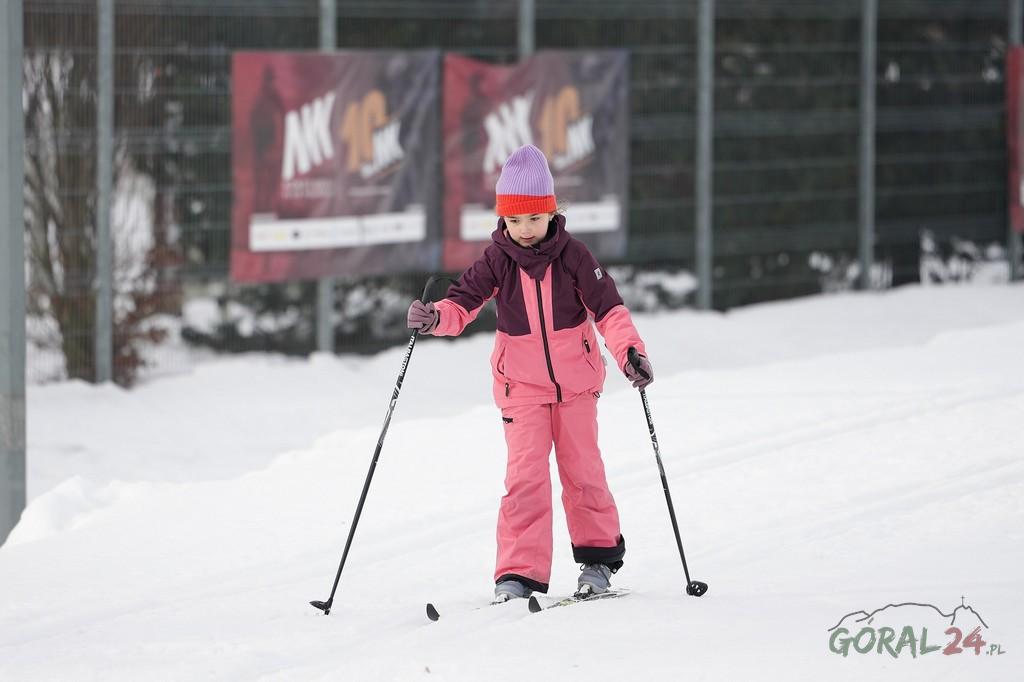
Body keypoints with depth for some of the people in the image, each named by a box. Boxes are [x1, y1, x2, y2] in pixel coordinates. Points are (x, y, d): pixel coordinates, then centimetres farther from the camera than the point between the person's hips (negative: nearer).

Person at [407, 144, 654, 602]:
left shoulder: (571, 255, -9)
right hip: (522, 384, 0)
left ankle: (598, 556, 24)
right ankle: (520, 572, -8)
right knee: (525, 474, -9)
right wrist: (435, 318, -32)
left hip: (576, 380, 0)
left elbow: (608, 307, -10)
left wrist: (629, 351, -25)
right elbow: (463, 302, -9)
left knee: (582, 469, 5)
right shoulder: (497, 260, -6)